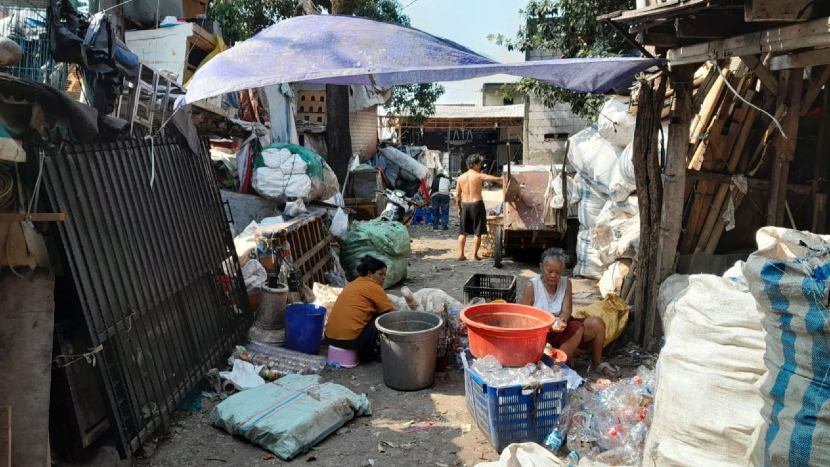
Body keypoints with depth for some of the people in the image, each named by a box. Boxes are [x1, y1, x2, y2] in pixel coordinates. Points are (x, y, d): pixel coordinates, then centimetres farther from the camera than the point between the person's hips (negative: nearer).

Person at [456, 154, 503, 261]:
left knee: (463, 232, 12)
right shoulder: (479, 176, -7)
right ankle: (475, 255, 6)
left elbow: (457, 195, 7)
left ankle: (461, 254, 9)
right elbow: (495, 179, -12)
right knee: (478, 232, 6)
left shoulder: (461, 177, 6)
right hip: (477, 204, -4)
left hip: (465, 205, 4)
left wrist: (459, 208, 16)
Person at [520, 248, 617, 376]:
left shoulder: (566, 283, 4)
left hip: (560, 328, 6)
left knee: (596, 323, -14)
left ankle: (597, 363, 7)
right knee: (577, 329, -29)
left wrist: (562, 320, -31)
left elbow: (566, 310, -6)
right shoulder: (532, 286, -10)